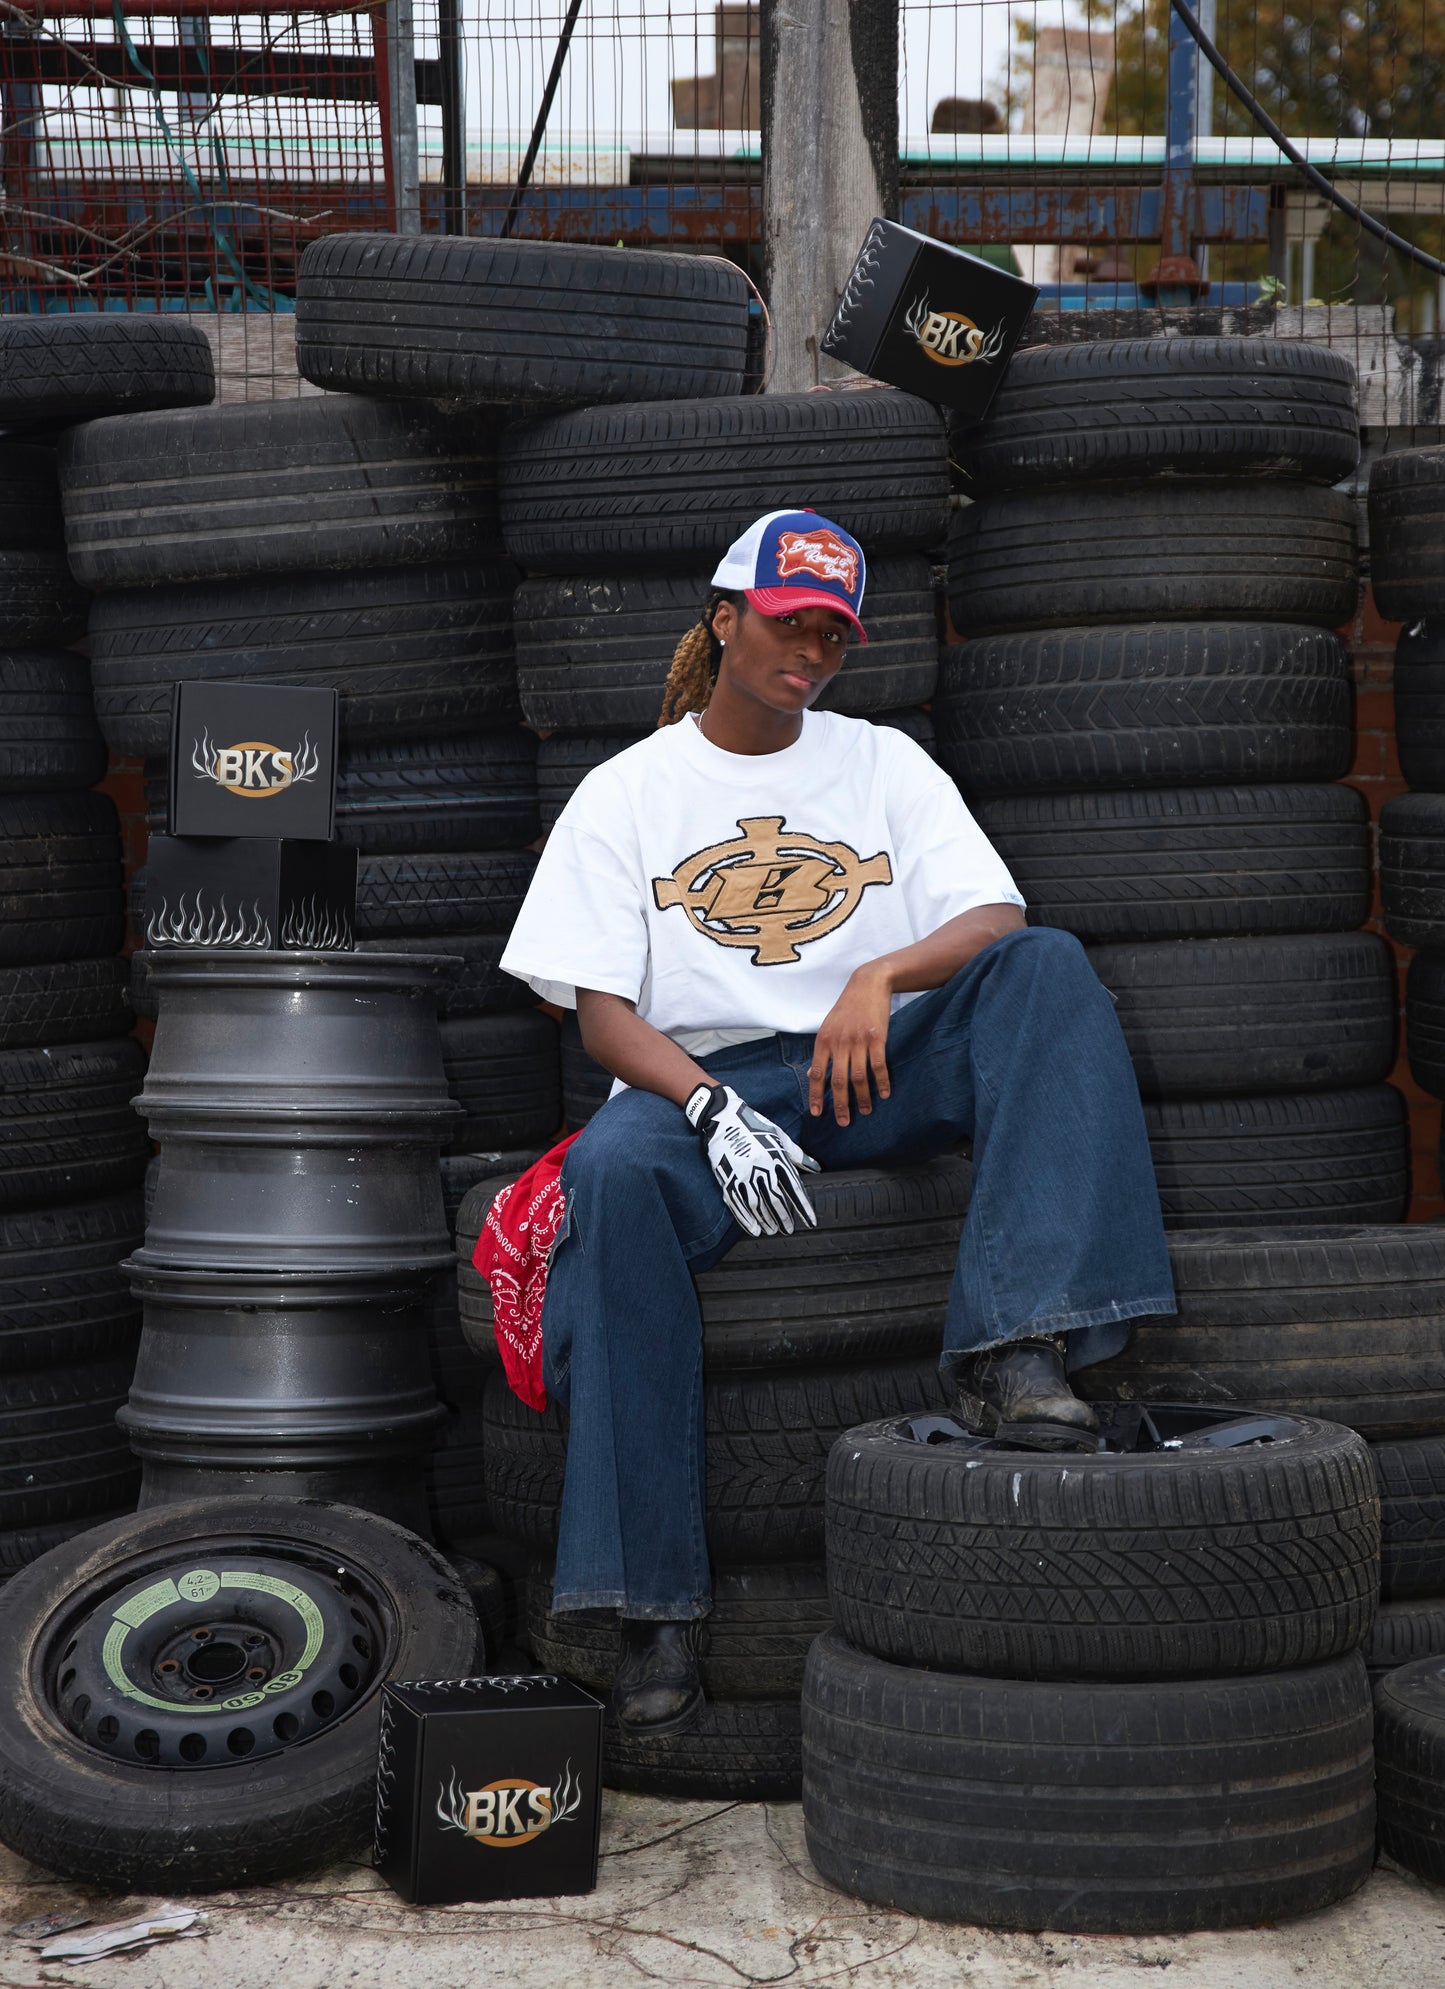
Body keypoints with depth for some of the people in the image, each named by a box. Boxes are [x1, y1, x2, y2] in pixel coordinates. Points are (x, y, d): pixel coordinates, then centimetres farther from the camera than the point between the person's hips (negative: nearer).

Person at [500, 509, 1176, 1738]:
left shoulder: (883, 763, 17)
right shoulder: (626, 793, 11)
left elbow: (996, 918, 2)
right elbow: (602, 1011, 1)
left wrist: (884, 974, -21)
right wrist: (713, 1109, -20)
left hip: (878, 1072, 2)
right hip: (701, 1080, -2)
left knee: (1047, 966, -24)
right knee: (613, 1172, -36)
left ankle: (1015, 1345, -41)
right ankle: (654, 1602, -33)